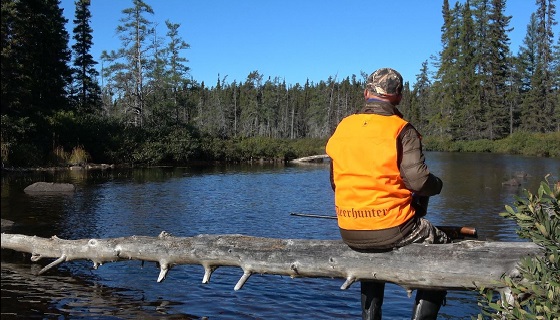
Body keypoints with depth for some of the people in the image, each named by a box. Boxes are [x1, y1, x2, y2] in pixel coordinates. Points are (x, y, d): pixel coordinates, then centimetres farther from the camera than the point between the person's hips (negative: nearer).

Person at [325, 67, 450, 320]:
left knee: (372, 255, 37)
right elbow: (418, 181, -16)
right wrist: (437, 185, 6)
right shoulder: (401, 130, -9)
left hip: (349, 233, 5)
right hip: (392, 229, -5)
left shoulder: (343, 127, 5)